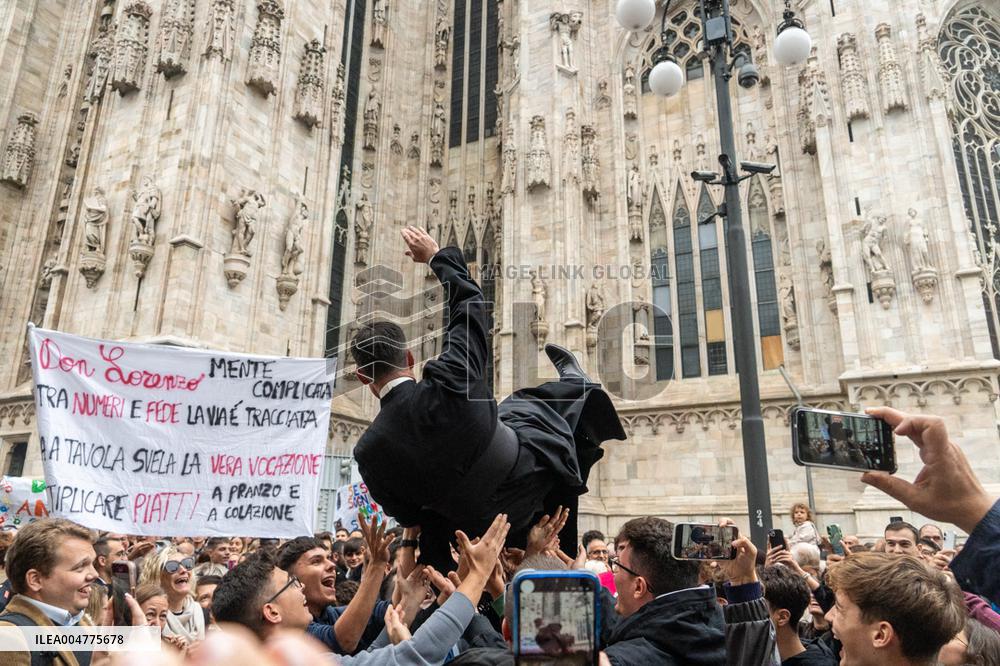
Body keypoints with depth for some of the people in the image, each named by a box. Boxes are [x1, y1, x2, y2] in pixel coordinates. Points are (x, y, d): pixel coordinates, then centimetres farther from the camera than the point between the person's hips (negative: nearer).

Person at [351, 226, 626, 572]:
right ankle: (574, 384, 57)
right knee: (520, 408, 24)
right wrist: (438, 256, 4)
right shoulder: (448, 379, -29)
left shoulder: (369, 453, -22)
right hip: (530, 473, -1)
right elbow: (471, 304, -11)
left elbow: (409, 516, -5)